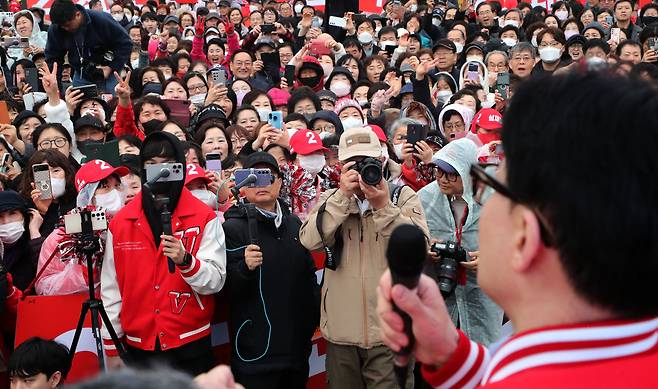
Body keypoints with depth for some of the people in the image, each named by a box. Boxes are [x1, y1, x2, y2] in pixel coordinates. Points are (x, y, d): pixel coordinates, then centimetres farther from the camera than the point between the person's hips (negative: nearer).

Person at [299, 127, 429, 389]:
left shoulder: (404, 196, 3)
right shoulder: (331, 199, 8)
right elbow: (310, 240, -10)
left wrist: (383, 207, -20)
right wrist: (343, 195, -16)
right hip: (341, 331, 2)